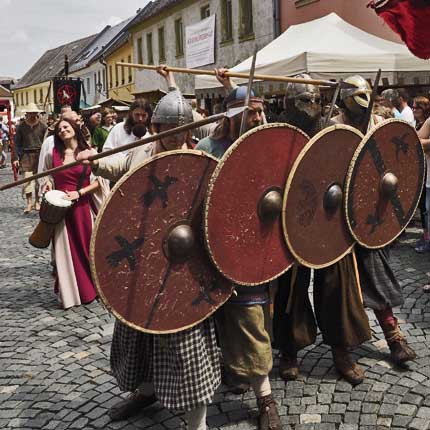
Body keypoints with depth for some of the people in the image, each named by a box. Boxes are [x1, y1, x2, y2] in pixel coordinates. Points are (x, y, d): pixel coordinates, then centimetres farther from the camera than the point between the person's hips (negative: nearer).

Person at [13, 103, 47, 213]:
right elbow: (17, 143, 5)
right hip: (26, 154, -1)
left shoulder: (42, 126, 4)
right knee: (27, 178, -8)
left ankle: (37, 201, 19)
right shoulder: (21, 127, 3)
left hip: (40, 154, 1)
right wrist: (17, 157, -2)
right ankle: (29, 203, -1)